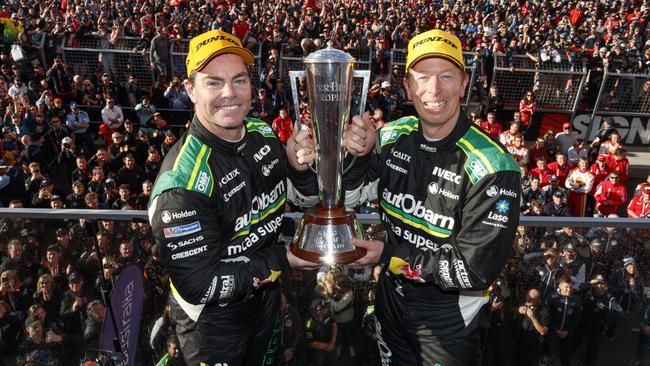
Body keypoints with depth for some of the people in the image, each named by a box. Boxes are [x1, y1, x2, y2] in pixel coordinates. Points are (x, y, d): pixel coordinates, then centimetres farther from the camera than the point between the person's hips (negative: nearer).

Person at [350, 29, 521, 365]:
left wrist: (390, 255, -21)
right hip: (390, 296, 5)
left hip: (448, 313, -5)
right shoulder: (393, 138, -9)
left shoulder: (493, 167, -25)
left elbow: (475, 269, -26)